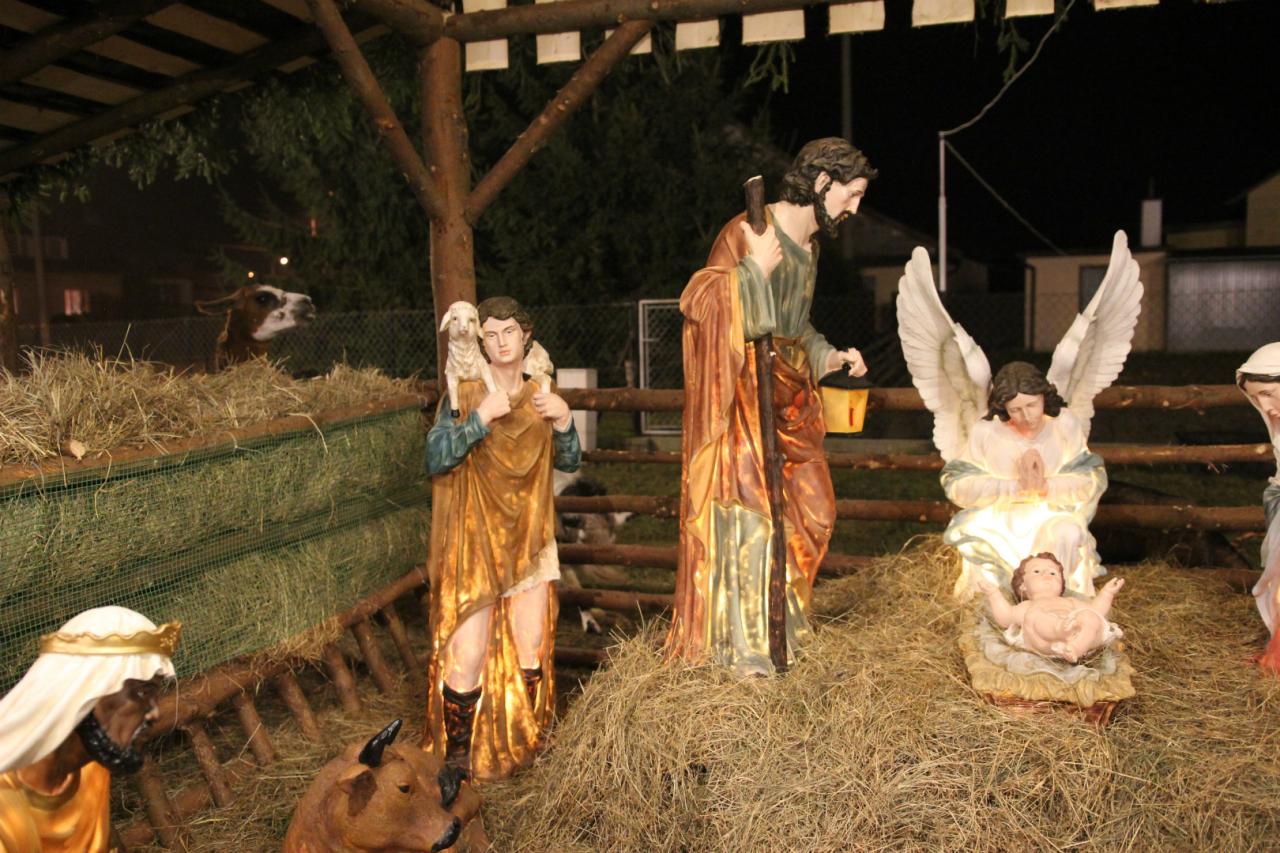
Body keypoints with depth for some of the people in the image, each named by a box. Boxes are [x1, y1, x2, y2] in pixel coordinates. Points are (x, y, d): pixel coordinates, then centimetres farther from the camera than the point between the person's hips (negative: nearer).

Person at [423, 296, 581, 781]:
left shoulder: (539, 395, 6)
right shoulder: (465, 394, -7)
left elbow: (568, 463, 9)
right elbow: (435, 459, -17)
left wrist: (564, 424, -9)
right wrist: (479, 418, -27)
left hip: (529, 541, 4)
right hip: (475, 541, -4)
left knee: (532, 653, 10)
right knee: (467, 657, -7)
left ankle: (523, 744, 30)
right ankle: (456, 757, 14)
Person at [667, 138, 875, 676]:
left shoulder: (809, 246, 17)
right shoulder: (748, 231, -10)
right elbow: (698, 302, -18)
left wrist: (831, 356, 13)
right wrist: (755, 267, -25)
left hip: (789, 392, 9)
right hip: (743, 393, -9)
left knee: (812, 506, 11)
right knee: (748, 510, -8)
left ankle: (780, 616, 29)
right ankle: (741, 645, 2)